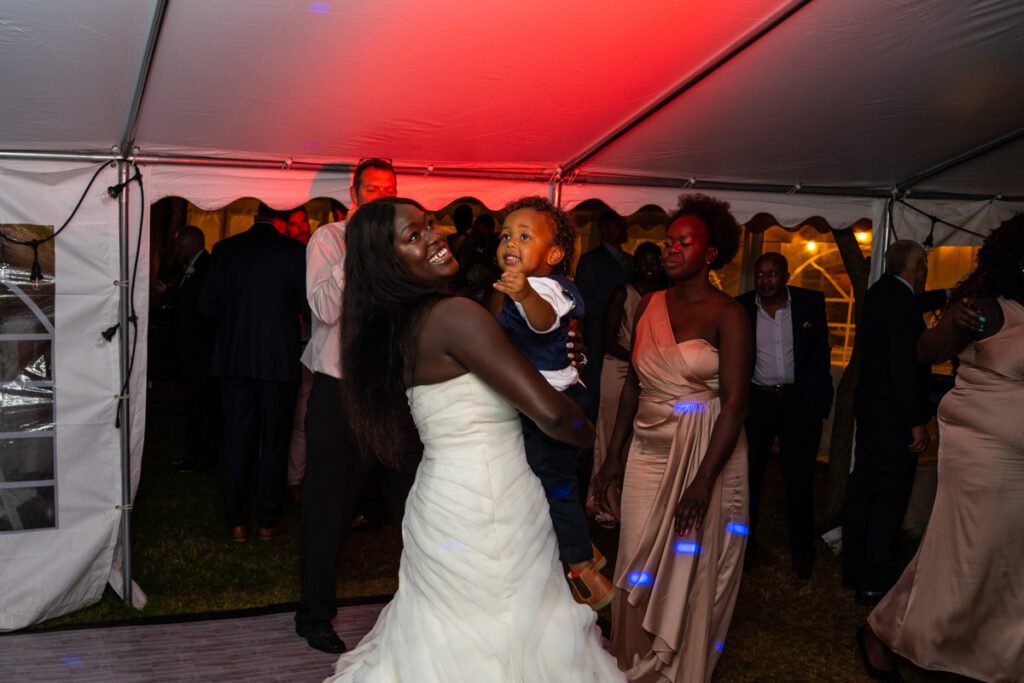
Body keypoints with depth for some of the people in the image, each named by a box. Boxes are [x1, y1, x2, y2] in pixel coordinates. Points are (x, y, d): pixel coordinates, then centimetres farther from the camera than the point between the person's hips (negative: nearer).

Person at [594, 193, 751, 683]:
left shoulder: (727, 314, -9)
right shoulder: (651, 305, 6)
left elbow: (735, 403, -15)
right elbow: (633, 384, 10)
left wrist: (703, 480, -22)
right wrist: (613, 457, 8)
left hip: (703, 454, -4)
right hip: (647, 452, 4)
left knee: (690, 570, 7)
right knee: (638, 565, 9)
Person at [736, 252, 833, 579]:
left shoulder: (811, 302, -3)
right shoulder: (740, 307, -4)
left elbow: (821, 351, 3)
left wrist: (822, 396, -2)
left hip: (800, 401, -1)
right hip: (755, 401, 1)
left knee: (800, 481, 7)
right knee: (748, 477, 11)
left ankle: (802, 552, 22)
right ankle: (745, 545, 27)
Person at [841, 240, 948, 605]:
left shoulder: (880, 292, 9)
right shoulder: (899, 301, -20)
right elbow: (904, 367, -23)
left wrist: (946, 296, 46)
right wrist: (917, 421, -19)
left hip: (871, 410, 10)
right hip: (895, 417, -10)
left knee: (862, 489, 14)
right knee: (889, 499, -2)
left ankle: (854, 569, 25)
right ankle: (875, 583, 5)